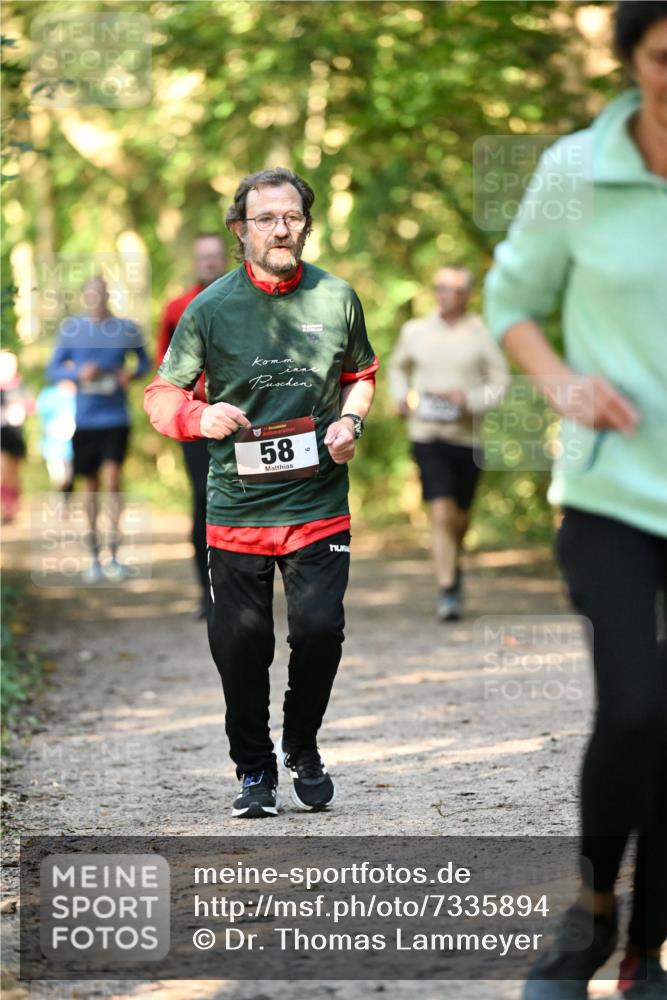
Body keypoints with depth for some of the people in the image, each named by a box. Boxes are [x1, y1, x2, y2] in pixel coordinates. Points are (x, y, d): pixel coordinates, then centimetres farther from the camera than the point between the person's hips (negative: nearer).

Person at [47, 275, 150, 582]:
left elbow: (144, 360, 16)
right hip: (85, 418, 1)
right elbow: (53, 369, 5)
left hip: (116, 418, -1)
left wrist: (134, 373, -6)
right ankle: (94, 555, 19)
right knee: (91, 484, 8)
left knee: (113, 478, -14)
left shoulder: (127, 328, 2)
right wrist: (79, 373, -14)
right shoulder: (70, 328, 2)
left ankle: (114, 553, -8)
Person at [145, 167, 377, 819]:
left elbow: (361, 374, 21)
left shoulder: (336, 298, 4)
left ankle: (302, 749, 18)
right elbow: (160, 396, 3)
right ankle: (254, 770, 22)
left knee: (319, 629, -9)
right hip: (237, 509, -1)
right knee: (240, 645, 1)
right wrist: (202, 416, -18)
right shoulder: (211, 308, -2)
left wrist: (350, 422, 0)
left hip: (318, 504, 1)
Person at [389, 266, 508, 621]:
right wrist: (401, 396, 4)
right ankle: (447, 590, -12)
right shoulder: (415, 331, 5)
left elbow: (500, 382, -1)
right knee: (441, 512, -15)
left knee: (460, 516, 14)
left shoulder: (481, 335, -1)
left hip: (466, 436, 1)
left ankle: (453, 567, 44)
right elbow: (398, 367, 22)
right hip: (427, 435, -1)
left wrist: (469, 399, -17)